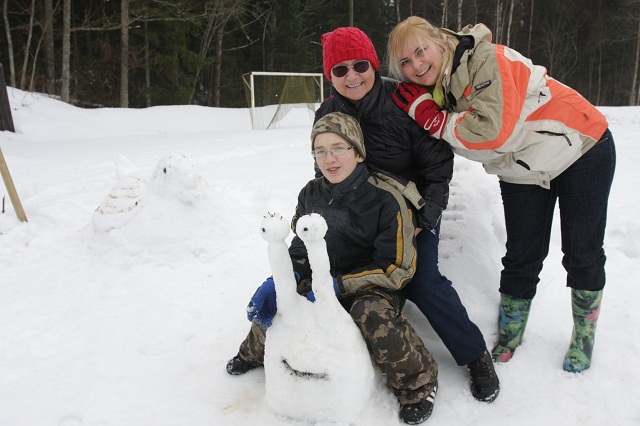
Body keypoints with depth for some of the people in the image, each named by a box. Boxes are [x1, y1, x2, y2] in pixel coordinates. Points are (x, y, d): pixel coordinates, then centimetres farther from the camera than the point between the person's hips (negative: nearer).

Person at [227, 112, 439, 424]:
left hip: (372, 288, -5)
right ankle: (258, 351, 22)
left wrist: (341, 285, -26)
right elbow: (299, 251, 8)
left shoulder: (385, 199, -18)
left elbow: (397, 268, -16)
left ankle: (416, 379, -7)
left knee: (372, 315, -37)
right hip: (321, 280, 5)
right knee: (268, 298, -14)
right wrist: (279, 281, -13)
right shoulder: (311, 194, 0)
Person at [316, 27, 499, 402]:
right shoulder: (327, 116, -3)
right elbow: (325, 177, 9)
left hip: (415, 209, -4)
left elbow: (439, 165, -14)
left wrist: (426, 216, -21)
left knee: (421, 280, -19)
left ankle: (476, 355, 0)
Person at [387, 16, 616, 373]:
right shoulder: (432, 91, -6)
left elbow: (493, 129, -38)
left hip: (581, 149, -5)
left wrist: (431, 117, -29)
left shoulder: (486, 60, -28)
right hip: (522, 173, 6)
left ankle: (584, 336, 26)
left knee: (582, 252, 5)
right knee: (522, 256, 7)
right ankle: (509, 334, 25)